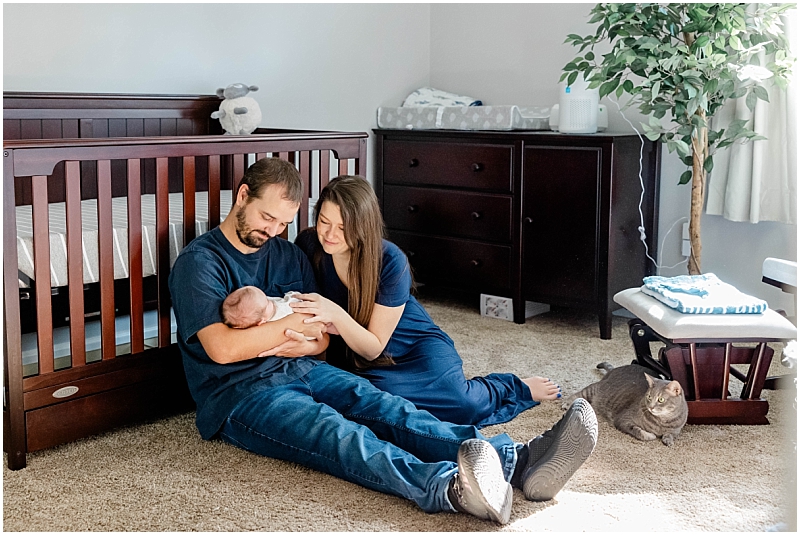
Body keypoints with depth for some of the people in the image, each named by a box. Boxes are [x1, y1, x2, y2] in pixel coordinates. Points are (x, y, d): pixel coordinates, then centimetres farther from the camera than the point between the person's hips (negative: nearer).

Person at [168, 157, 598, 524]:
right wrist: (296, 323, -9)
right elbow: (221, 348, -15)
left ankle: (518, 461, -42)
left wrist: (301, 345, -10)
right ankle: (449, 488, -62)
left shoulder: (288, 255, 16)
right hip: (240, 392, -6)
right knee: (337, 433, -35)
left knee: (386, 408, -22)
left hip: (302, 369, 6)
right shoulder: (199, 261, -3)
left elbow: (320, 340, 14)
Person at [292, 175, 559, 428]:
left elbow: (374, 348, -19)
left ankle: (515, 388, 7)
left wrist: (336, 314, -38)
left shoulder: (390, 261, -22)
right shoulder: (308, 245, -13)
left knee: (461, 403, -30)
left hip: (412, 345, -2)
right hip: (348, 353, 2)